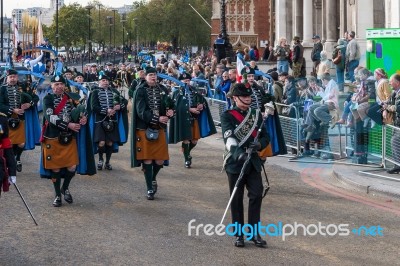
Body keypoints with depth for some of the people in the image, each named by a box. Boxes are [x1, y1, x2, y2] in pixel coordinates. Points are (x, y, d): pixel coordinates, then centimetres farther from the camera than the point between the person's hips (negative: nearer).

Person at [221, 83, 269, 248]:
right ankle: (239, 234, 12)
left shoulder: (257, 115, 10)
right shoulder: (227, 116, -4)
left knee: (256, 195, -3)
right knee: (237, 199, 4)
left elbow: (265, 137, 11)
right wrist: (238, 153, -37)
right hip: (235, 162, -4)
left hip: (253, 161, 4)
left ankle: (254, 233, 6)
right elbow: (229, 137, -19)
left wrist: (259, 144, -13)